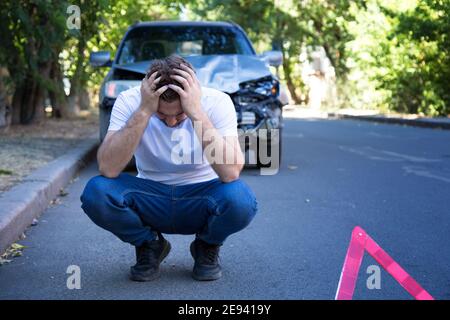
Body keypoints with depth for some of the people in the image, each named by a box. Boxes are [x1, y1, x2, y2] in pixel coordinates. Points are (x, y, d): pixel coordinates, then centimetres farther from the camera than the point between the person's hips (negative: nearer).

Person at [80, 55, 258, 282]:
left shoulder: (216, 102, -19)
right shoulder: (130, 101, -17)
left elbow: (231, 173, -33)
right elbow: (108, 169, -29)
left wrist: (196, 112, -38)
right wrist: (144, 111, -35)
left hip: (200, 200, -1)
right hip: (150, 199, 1)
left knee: (240, 198, -34)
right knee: (96, 191, -28)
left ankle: (207, 247, 2)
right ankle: (149, 245, 3)